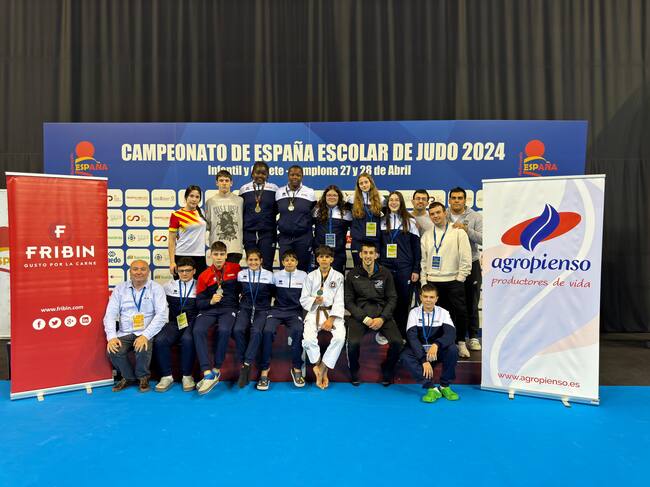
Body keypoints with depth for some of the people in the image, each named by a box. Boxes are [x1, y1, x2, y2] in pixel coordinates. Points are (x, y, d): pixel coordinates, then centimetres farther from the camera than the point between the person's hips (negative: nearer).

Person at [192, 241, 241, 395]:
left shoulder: (235, 269, 6)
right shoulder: (204, 276, 8)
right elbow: (199, 303, 6)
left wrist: (241, 298, 2)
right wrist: (211, 301, -13)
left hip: (229, 309, -2)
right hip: (209, 309, 2)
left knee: (224, 330, -33)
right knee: (198, 330, -29)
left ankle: (217, 370, -15)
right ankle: (208, 374, -28)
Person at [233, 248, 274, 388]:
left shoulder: (269, 275, 4)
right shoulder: (241, 274, 10)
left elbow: (273, 294, 9)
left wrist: (270, 308, 0)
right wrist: (240, 303, 9)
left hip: (262, 310, -2)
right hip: (245, 308, 2)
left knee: (256, 331, -31)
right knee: (237, 330, -28)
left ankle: (246, 365, -23)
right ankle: (243, 364, -14)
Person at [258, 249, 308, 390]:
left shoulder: (304, 276, 8)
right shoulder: (276, 275, 9)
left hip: (295, 311, -1)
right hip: (277, 310, 1)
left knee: (298, 331, -32)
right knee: (267, 331, -29)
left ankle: (296, 368, -13)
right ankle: (264, 370, -18)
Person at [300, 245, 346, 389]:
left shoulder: (338, 277, 4)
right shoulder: (311, 276, 6)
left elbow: (339, 301, -2)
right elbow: (303, 300, 7)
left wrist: (331, 319, -14)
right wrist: (314, 300, -15)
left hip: (332, 312, 0)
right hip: (314, 312, 0)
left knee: (340, 337, -30)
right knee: (308, 338, -28)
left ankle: (322, 369, -9)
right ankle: (322, 371, -3)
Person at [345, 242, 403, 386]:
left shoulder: (385, 273, 8)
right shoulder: (352, 275, 5)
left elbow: (392, 298, 6)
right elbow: (348, 301, 3)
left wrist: (382, 318, -9)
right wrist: (364, 318, -10)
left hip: (382, 313, 1)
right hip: (359, 313, -1)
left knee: (397, 341, -23)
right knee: (353, 343, -28)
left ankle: (387, 370, 9)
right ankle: (354, 371, 4)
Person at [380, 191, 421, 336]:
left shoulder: (410, 221, 7)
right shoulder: (382, 221, 11)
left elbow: (416, 247, 4)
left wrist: (416, 270, -2)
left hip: (405, 267, -1)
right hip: (385, 266, 1)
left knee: (404, 301, 1)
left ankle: (403, 334, 11)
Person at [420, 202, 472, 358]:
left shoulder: (458, 232, 1)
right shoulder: (426, 236, 12)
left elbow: (466, 258, -2)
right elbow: (423, 260, 13)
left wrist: (460, 279, -7)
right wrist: (424, 281, 5)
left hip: (453, 281, -3)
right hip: (432, 282, 3)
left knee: (460, 312, -4)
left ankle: (460, 342, 14)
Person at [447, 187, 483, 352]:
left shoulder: (475, 217, 0)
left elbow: (482, 239, -12)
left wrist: (466, 229, -24)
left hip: (471, 264, -1)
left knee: (471, 303, 8)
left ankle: (473, 337, 19)